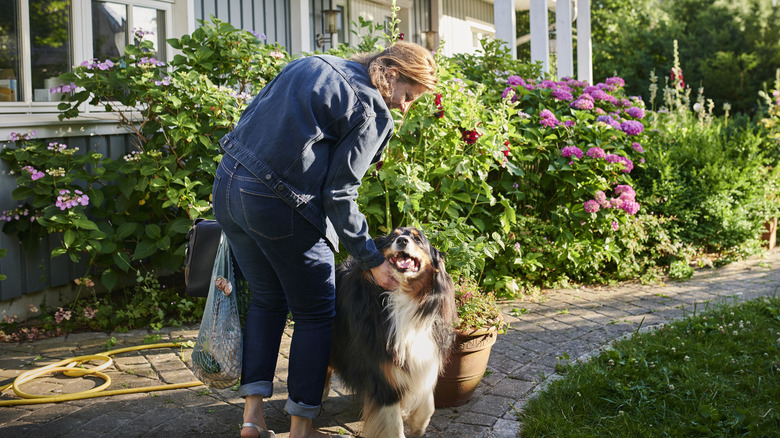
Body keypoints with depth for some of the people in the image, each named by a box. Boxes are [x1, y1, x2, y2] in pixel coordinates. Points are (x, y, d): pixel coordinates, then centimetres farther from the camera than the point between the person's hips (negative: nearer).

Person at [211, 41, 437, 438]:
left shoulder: (313, 64, 16)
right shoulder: (371, 111, -8)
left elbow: (251, 115, 17)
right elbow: (338, 195, -12)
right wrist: (372, 261, -5)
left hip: (227, 185, 8)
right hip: (279, 207, -8)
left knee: (266, 300, 23)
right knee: (314, 314, 11)